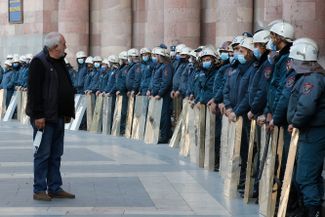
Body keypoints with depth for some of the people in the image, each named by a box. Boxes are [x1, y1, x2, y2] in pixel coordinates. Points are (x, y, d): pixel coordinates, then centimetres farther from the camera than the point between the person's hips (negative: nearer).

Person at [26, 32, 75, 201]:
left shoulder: (59, 63, 15)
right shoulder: (39, 62, -12)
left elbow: (67, 89, 22)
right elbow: (34, 90, -18)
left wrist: (68, 112, 17)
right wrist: (38, 115, -21)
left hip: (58, 117, 9)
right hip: (44, 117, -9)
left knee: (56, 155, 12)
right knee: (43, 154, -4)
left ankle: (55, 188, 18)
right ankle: (39, 190, 2)